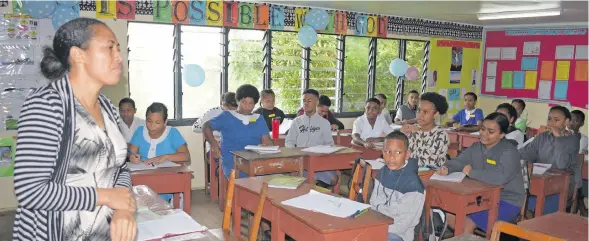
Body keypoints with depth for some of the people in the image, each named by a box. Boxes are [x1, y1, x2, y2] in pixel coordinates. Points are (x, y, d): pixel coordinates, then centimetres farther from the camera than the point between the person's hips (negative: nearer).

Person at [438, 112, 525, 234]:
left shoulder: (509, 152, -20)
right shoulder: (476, 147, 6)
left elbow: (500, 177, -37)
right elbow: (458, 161, 6)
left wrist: (471, 172, -25)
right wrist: (447, 168, -19)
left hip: (507, 202, -8)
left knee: (467, 223, -22)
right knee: (450, 215, 0)